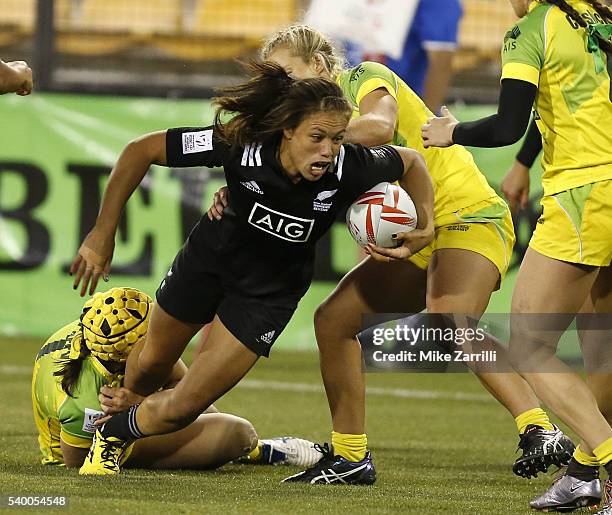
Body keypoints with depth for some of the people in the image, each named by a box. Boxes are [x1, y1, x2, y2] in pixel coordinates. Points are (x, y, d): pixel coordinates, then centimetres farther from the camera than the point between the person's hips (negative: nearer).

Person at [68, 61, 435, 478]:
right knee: (149, 370, 23)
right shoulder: (239, 146, -35)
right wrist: (104, 233, -24)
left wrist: (426, 224, -22)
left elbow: (410, 161, -8)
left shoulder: (348, 168, -32)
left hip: (270, 293, 0)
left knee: (182, 408, -4)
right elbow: (142, 151, -25)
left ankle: (116, 432, 29)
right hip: (211, 257, 0)